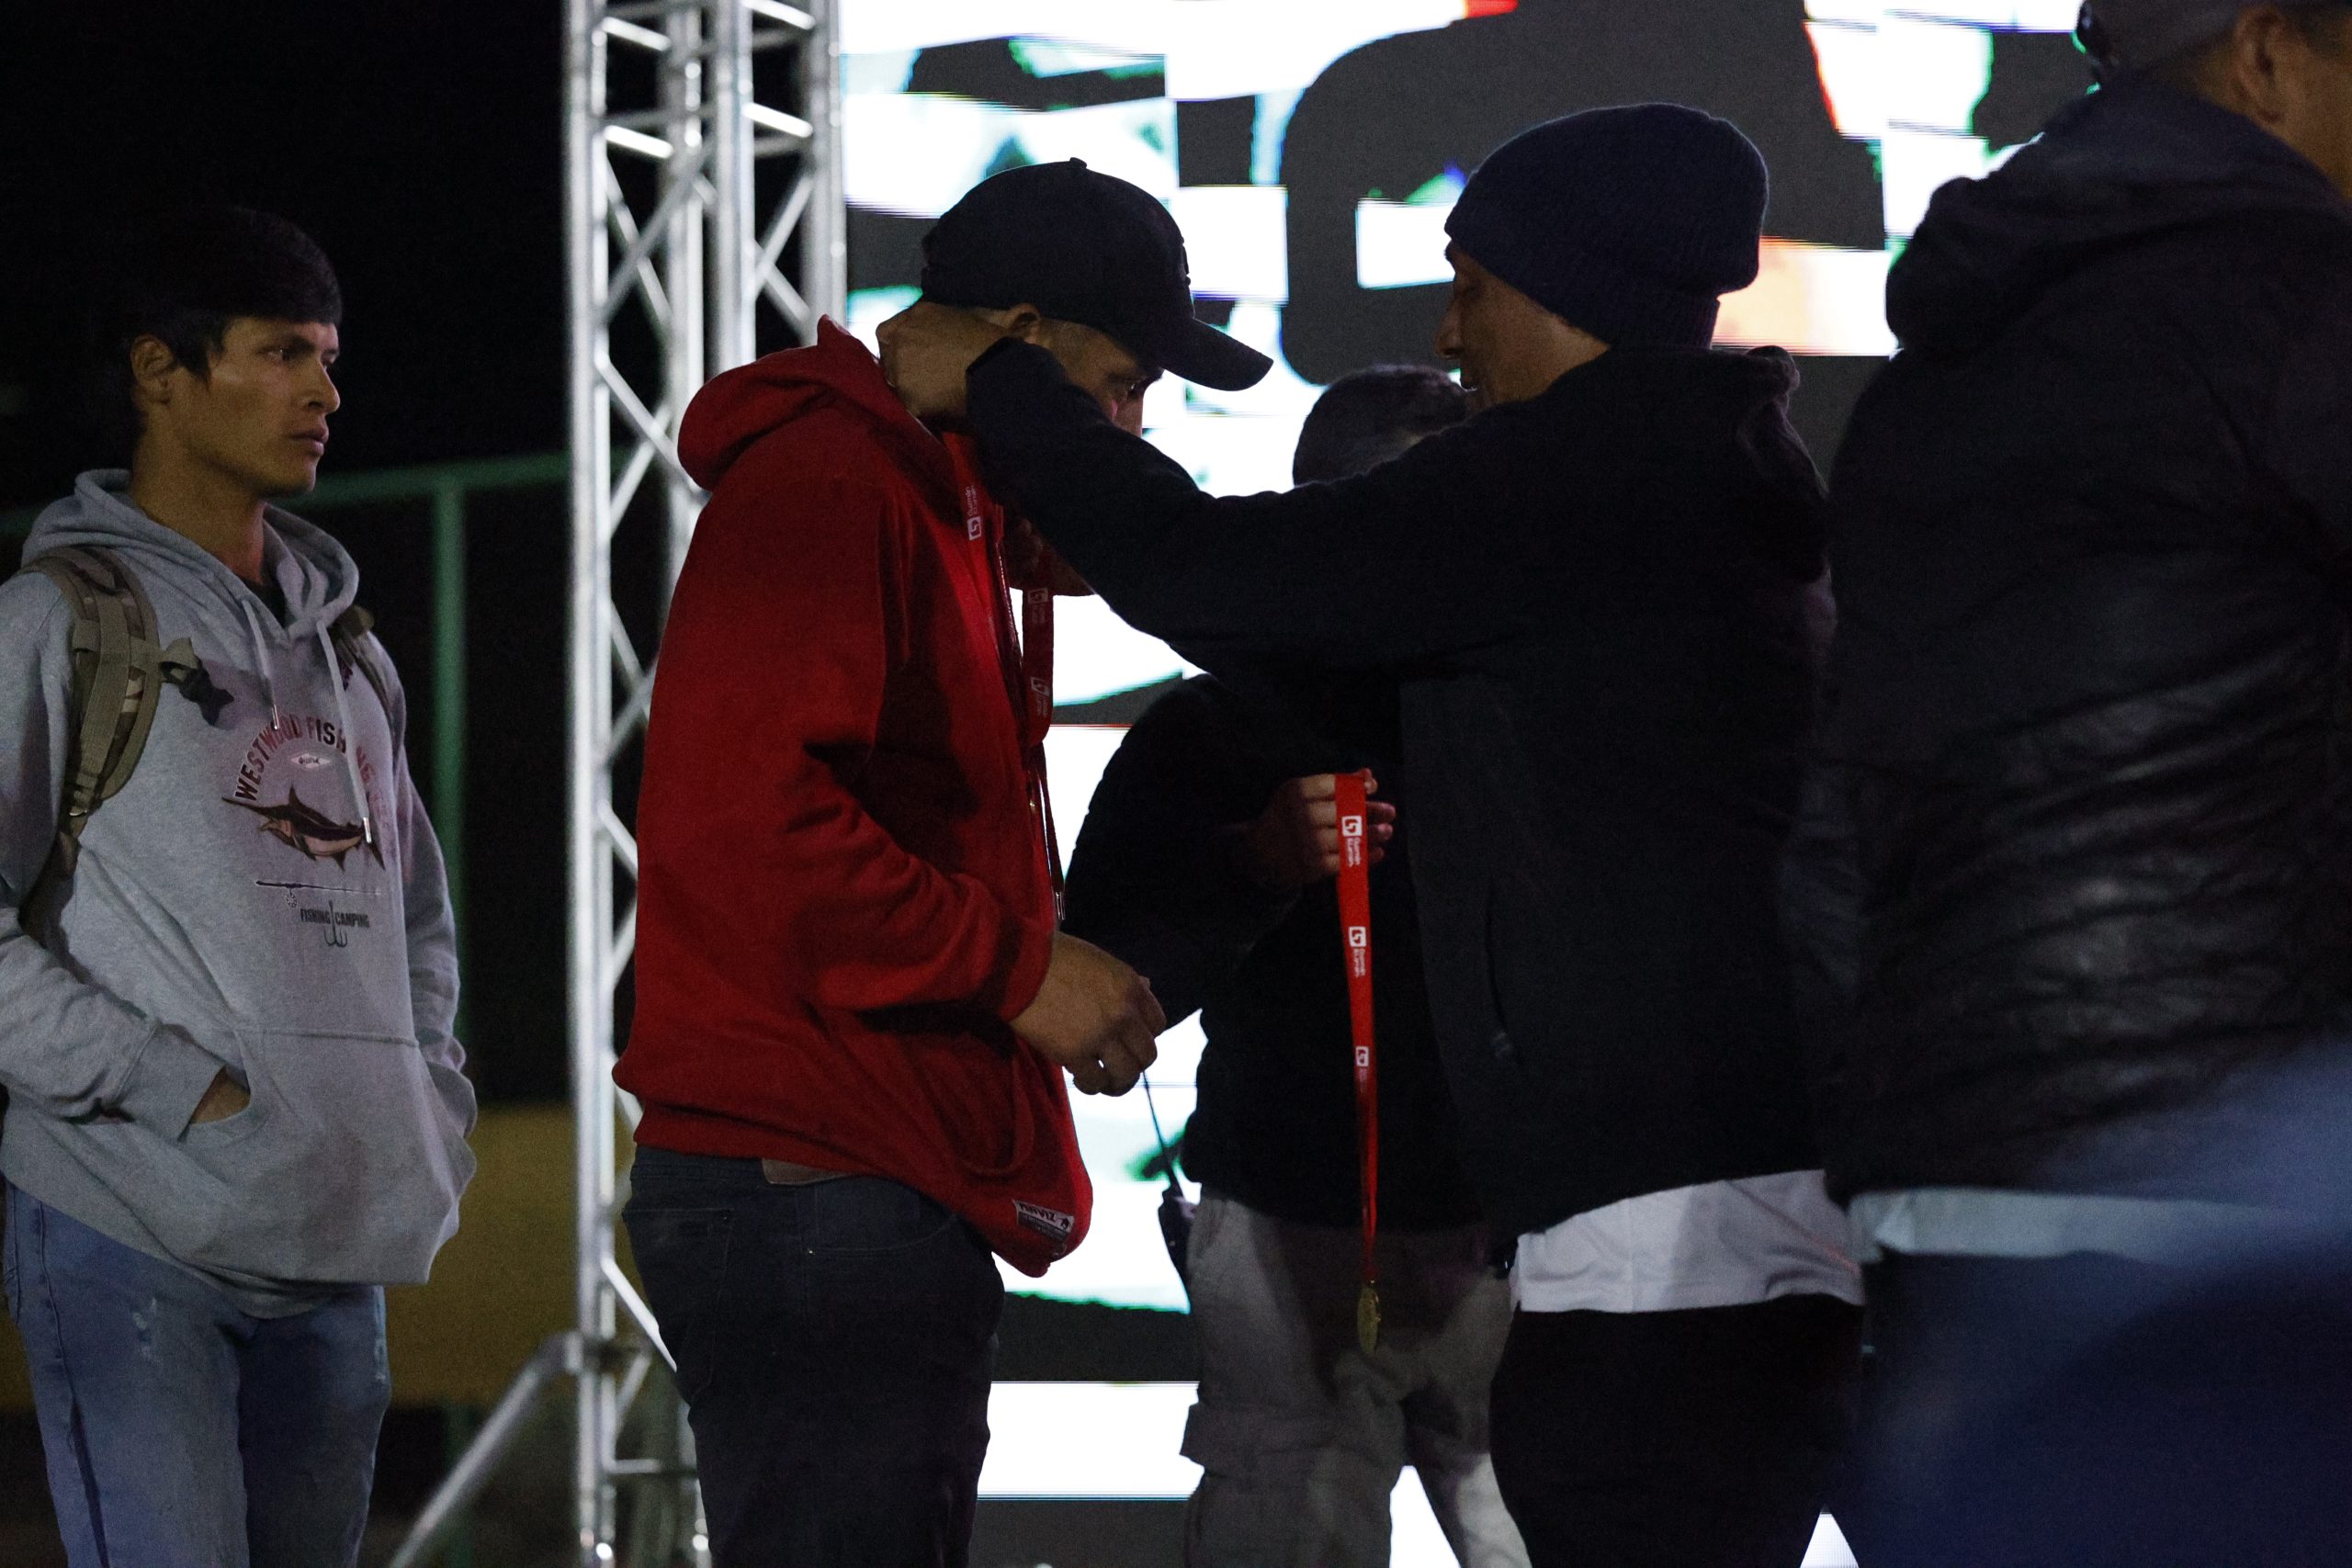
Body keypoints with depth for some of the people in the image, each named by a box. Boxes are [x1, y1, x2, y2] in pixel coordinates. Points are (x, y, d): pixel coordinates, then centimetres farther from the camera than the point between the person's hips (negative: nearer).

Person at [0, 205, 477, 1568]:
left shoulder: (342, 645, 21)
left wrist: (432, 1102, 12)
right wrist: (181, 1089, -14)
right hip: (137, 1234, -7)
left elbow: (414, 907, 29)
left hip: (338, 1249, 7)